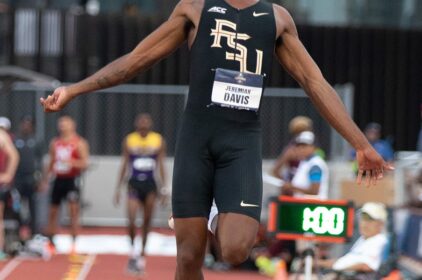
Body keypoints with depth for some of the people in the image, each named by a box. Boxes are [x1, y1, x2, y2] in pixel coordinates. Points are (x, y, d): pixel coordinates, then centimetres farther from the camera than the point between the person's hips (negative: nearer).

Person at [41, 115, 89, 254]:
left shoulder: (79, 143, -5)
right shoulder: (54, 143, 11)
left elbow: (84, 164, -12)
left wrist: (70, 162, -28)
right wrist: (46, 179, 14)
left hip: (72, 179, -5)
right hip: (59, 179, 5)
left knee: (73, 210, -10)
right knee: (52, 211, 7)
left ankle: (73, 243, -6)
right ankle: (50, 242, 17)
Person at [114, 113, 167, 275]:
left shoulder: (158, 140, 3)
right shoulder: (129, 140, 2)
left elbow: (161, 166, 7)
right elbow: (124, 165, 8)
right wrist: (118, 188, 6)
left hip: (150, 184, 1)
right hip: (134, 184, -1)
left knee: (147, 221, 5)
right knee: (131, 220, -15)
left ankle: (142, 254, 16)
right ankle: (133, 250, 4)